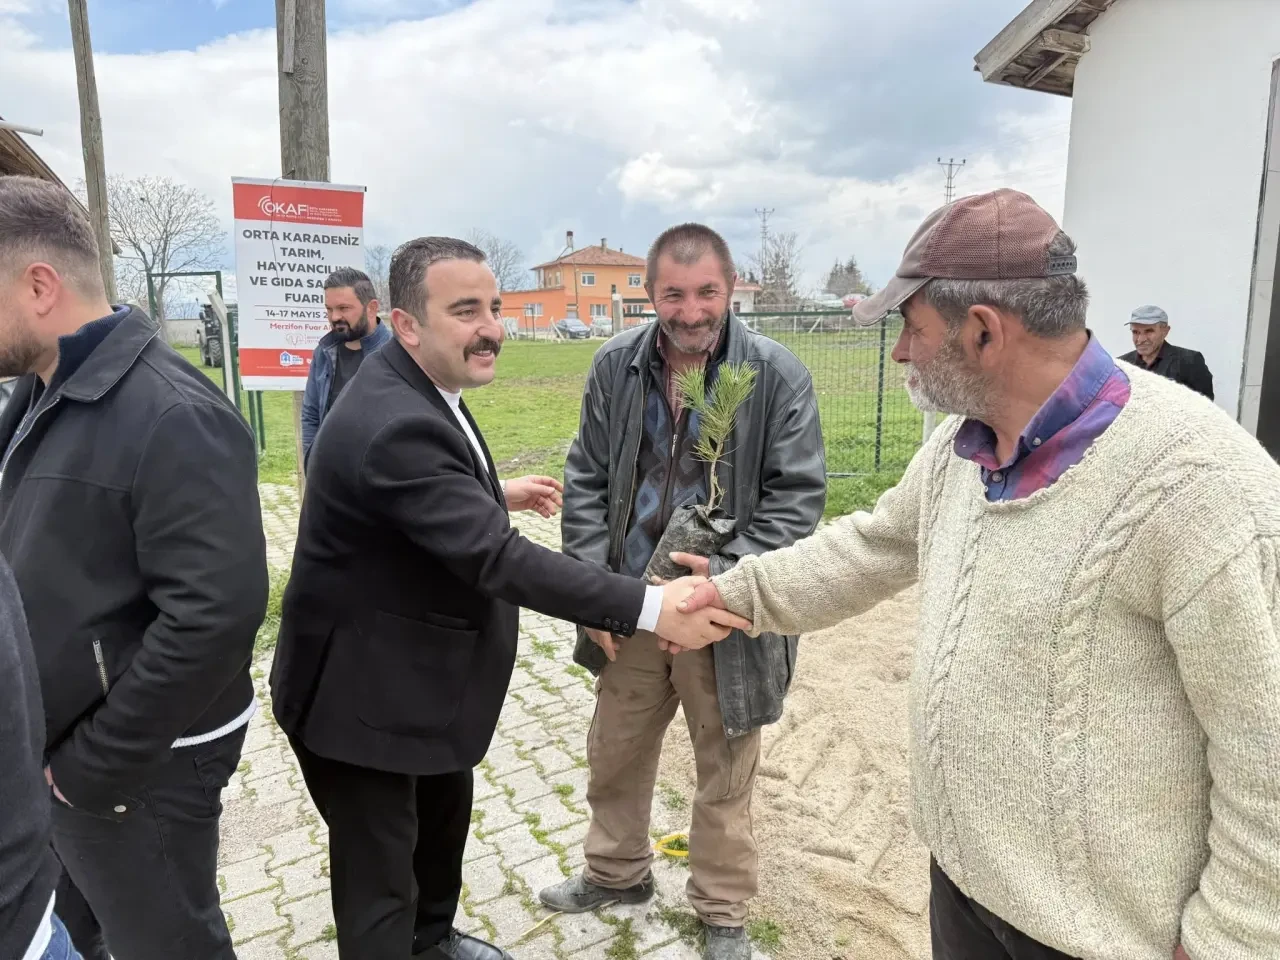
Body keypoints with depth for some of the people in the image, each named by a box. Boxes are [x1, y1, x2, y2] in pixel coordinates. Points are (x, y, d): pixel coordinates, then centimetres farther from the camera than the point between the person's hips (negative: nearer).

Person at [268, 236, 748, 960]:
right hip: (364, 692, -10)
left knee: (445, 811, 28)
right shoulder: (395, 424, -32)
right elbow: (497, 556, -38)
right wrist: (651, 607, -40)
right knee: (380, 880, 6)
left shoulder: (417, 390, 1)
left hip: (424, 673, 10)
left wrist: (495, 494, 19)